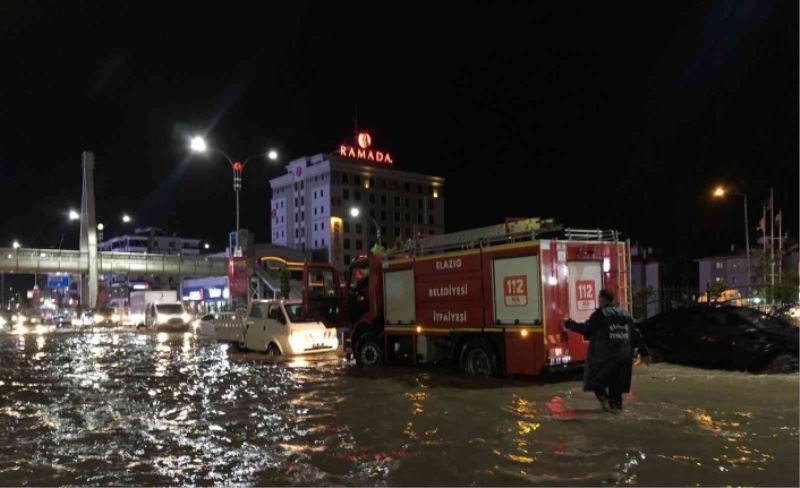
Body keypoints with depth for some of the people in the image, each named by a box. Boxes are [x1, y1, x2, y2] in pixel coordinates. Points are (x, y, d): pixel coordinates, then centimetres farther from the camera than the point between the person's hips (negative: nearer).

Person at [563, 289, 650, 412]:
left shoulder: (600, 314, -7)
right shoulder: (625, 315, 13)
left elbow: (586, 329, -12)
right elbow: (635, 335, 15)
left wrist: (569, 324, 0)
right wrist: (644, 352, 21)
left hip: (605, 356, -6)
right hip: (624, 356, 6)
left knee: (596, 378, 6)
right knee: (616, 382, 16)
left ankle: (604, 400, -6)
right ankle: (616, 404, 16)